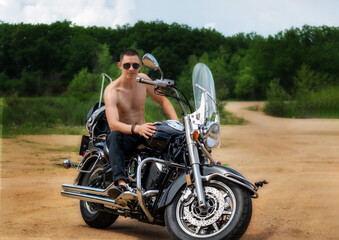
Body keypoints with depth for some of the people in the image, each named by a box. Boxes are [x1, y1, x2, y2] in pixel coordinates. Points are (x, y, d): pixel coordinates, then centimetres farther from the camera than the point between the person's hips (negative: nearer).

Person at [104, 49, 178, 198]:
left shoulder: (143, 79, -1)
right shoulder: (111, 91, -18)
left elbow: (162, 100, 12)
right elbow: (112, 124, -32)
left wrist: (176, 123, -6)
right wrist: (136, 128, -51)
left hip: (143, 134, 5)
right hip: (125, 135, -5)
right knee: (114, 136, -41)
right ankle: (121, 183, -55)